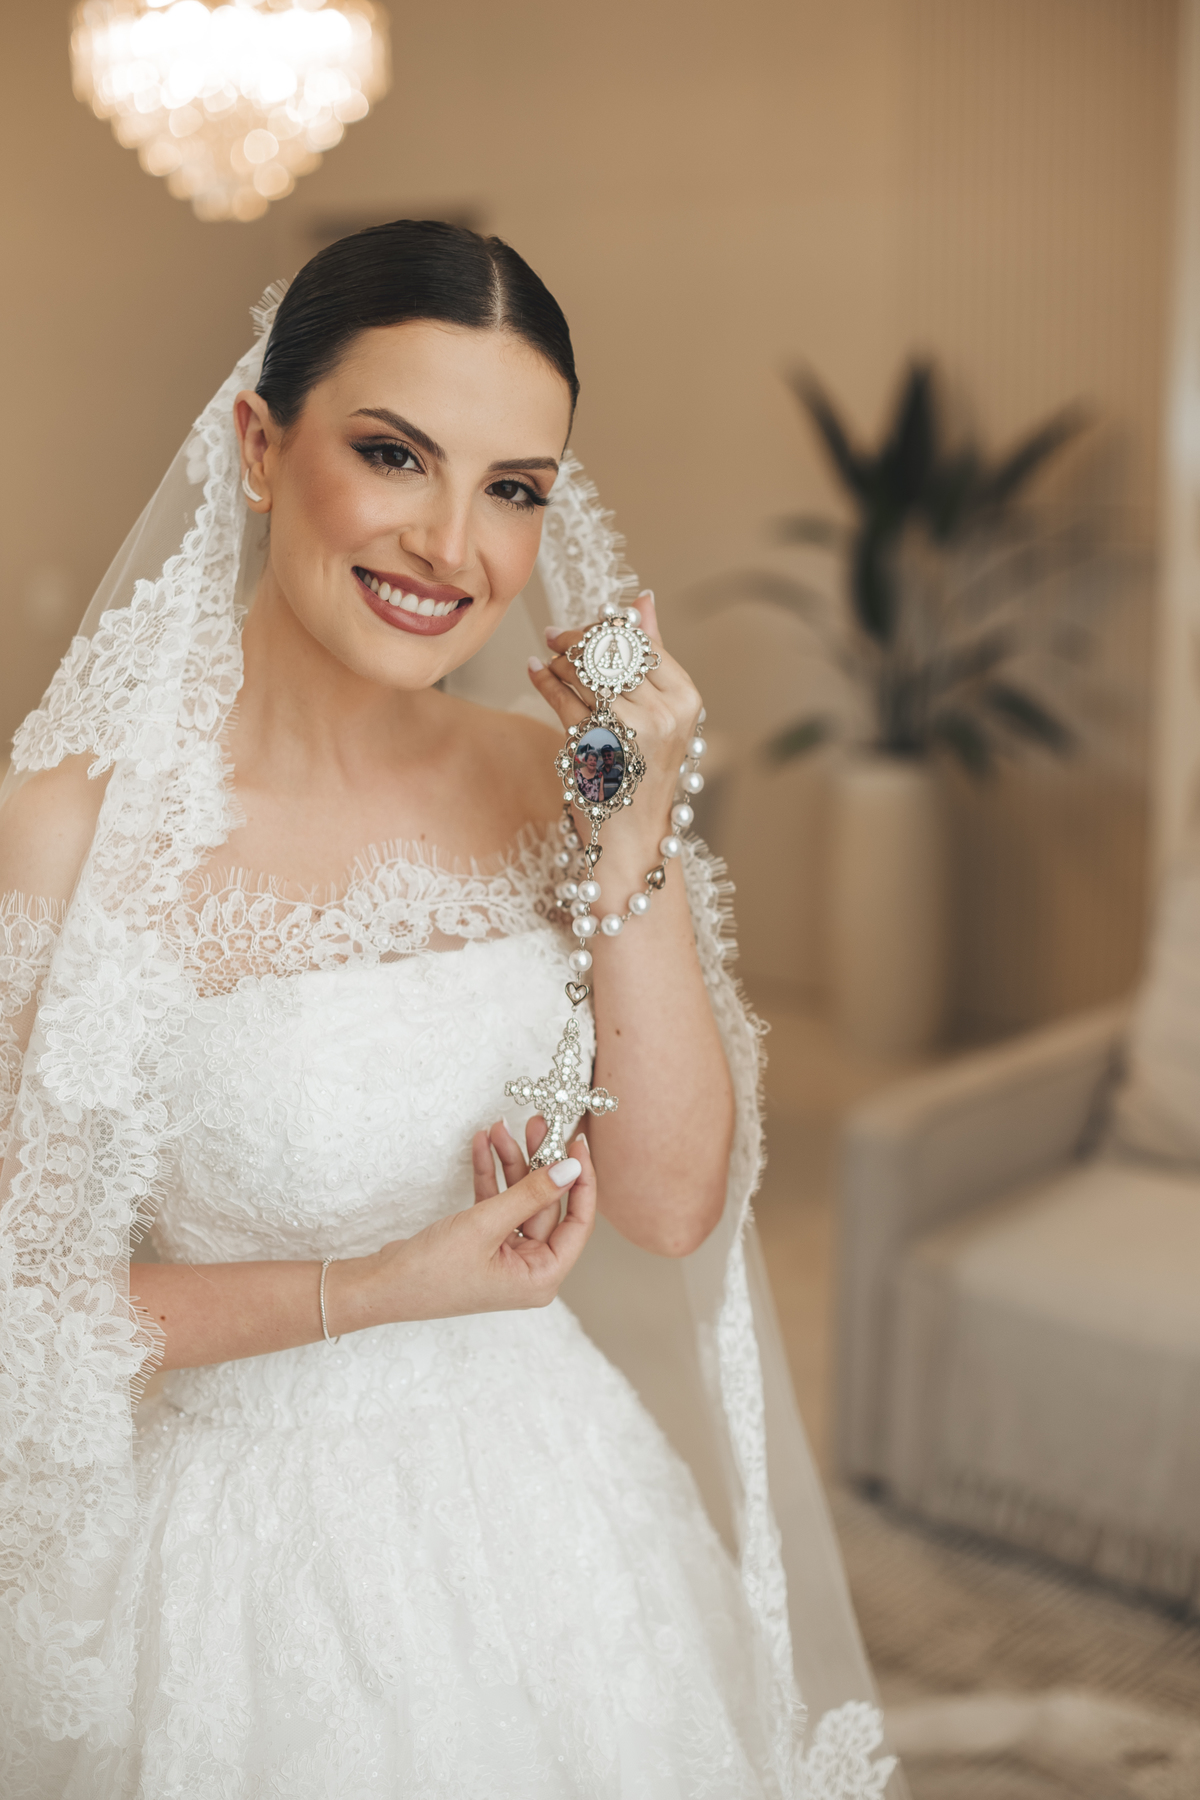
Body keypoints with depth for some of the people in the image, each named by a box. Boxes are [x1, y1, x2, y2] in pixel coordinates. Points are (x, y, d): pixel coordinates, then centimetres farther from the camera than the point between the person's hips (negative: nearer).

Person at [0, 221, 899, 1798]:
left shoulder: (543, 772, -5)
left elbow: (673, 1207, -6)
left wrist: (635, 838, -14)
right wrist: (368, 1292, -17)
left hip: (560, 1520, 5)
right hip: (262, 1535, -4)